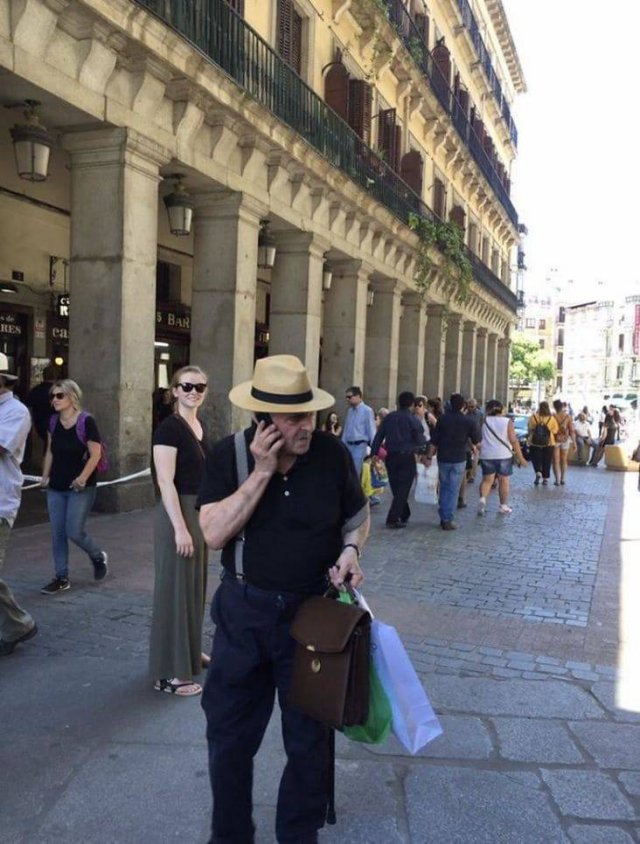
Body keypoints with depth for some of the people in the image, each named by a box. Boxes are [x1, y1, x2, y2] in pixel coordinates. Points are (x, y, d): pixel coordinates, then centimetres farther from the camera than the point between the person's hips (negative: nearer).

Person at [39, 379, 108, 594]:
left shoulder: (86, 421, -14)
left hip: (80, 488, -6)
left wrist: (83, 477, -23)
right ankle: (62, 578, 16)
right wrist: (45, 475, 8)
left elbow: (96, 454, -15)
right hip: (56, 488, 6)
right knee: (57, 533, 6)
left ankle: (98, 556, 22)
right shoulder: (53, 422, 6)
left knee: (74, 532, -7)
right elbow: (50, 451, 16)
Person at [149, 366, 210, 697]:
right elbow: (166, 482, -20)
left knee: (195, 585, 19)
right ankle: (169, 672, 7)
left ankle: (189, 651, 35)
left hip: (200, 513, 9)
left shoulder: (199, 426, 11)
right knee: (174, 588, -2)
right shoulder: (169, 427, -15)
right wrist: (180, 528, -23)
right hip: (177, 515, -9)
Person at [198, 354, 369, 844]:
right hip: (244, 610, 0)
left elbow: (359, 514, 7)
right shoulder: (229, 456, -10)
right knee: (230, 734, 14)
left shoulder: (333, 455, -9)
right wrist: (262, 472, -24)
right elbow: (214, 534, -19)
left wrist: (351, 549, -14)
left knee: (309, 737, 14)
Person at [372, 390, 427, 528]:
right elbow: (420, 440, -6)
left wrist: (374, 453, 6)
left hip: (391, 456, 4)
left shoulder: (389, 417, 5)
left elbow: (378, 437, 3)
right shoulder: (413, 420, -7)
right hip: (407, 457, -4)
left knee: (396, 488, 16)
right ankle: (393, 519, -5)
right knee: (403, 489, 0)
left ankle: (404, 515, 28)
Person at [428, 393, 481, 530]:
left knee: (444, 488, 15)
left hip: (443, 458, 2)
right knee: (453, 490, 2)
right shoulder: (469, 421, -7)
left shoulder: (442, 418, -3)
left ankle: (443, 517, 18)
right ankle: (448, 520, -1)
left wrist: (429, 457, 5)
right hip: (459, 460, -2)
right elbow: (476, 441, 1)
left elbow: (434, 441, -2)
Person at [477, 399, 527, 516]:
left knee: (487, 479, 11)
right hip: (504, 456, -2)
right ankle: (503, 506, 16)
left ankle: (482, 499, -12)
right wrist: (520, 457, -5)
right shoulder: (507, 421, -5)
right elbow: (514, 440, -9)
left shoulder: (484, 421, 1)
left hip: (487, 455, 2)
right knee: (504, 481, 10)